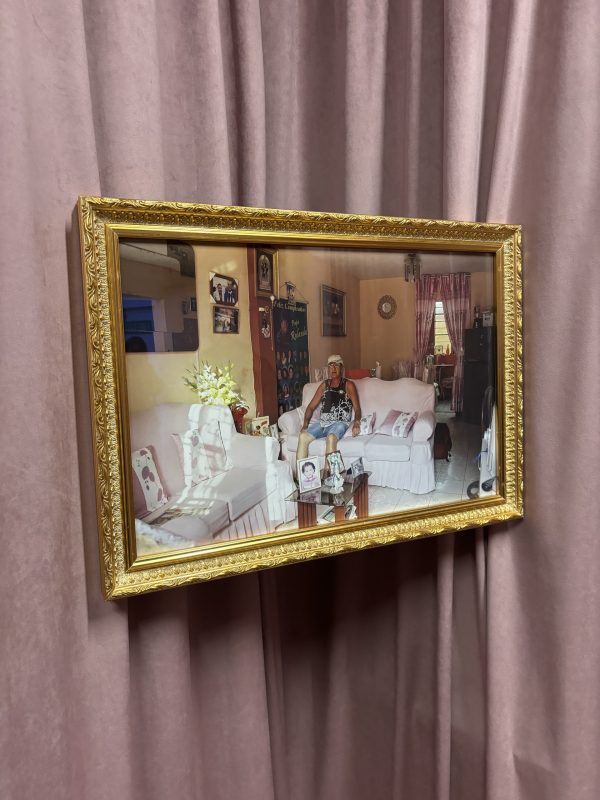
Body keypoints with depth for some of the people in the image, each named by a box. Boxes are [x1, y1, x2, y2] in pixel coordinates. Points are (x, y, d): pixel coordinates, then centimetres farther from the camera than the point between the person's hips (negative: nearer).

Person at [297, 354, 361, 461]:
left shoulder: (348, 385, 7)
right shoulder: (324, 385, 19)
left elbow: (357, 409, 0)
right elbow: (311, 406, 18)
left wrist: (356, 423, -22)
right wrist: (305, 424, 0)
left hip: (340, 423, -4)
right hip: (322, 422, 4)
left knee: (331, 438, -38)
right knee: (303, 436, -25)